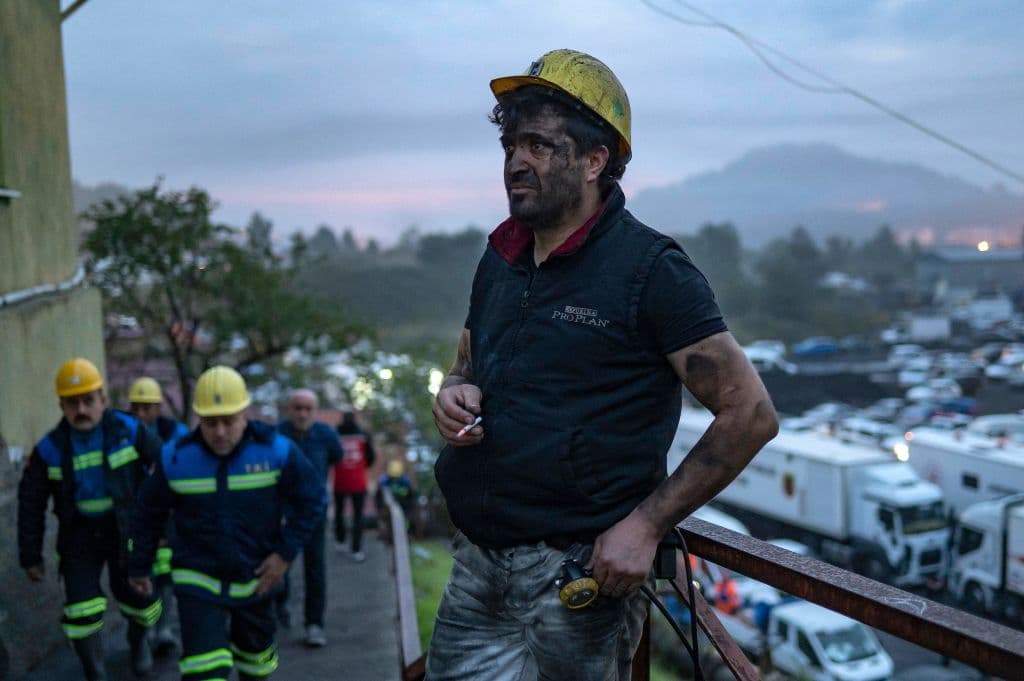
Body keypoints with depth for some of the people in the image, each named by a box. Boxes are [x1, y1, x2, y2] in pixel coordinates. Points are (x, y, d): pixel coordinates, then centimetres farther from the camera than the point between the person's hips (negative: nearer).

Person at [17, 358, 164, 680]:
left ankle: (138, 639, 41)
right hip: (79, 534, 0)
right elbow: (31, 505, -1)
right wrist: (31, 556, 2)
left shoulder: (129, 431, -13)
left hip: (126, 529, 0)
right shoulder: (50, 449, -11)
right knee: (82, 611, -6)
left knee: (139, 598, 6)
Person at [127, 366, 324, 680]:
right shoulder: (175, 458, -13)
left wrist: (286, 553, -11)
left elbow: (310, 500, -5)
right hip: (198, 583, -1)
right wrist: (139, 567, 10)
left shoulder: (276, 450, -15)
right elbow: (150, 513, 2)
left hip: (256, 579, 2)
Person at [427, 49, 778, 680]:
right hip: (477, 566, 6)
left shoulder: (648, 267, -12)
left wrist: (646, 524, -16)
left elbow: (750, 414, -13)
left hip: (584, 573, -6)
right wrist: (456, 393, -1)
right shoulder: (500, 260, 9)